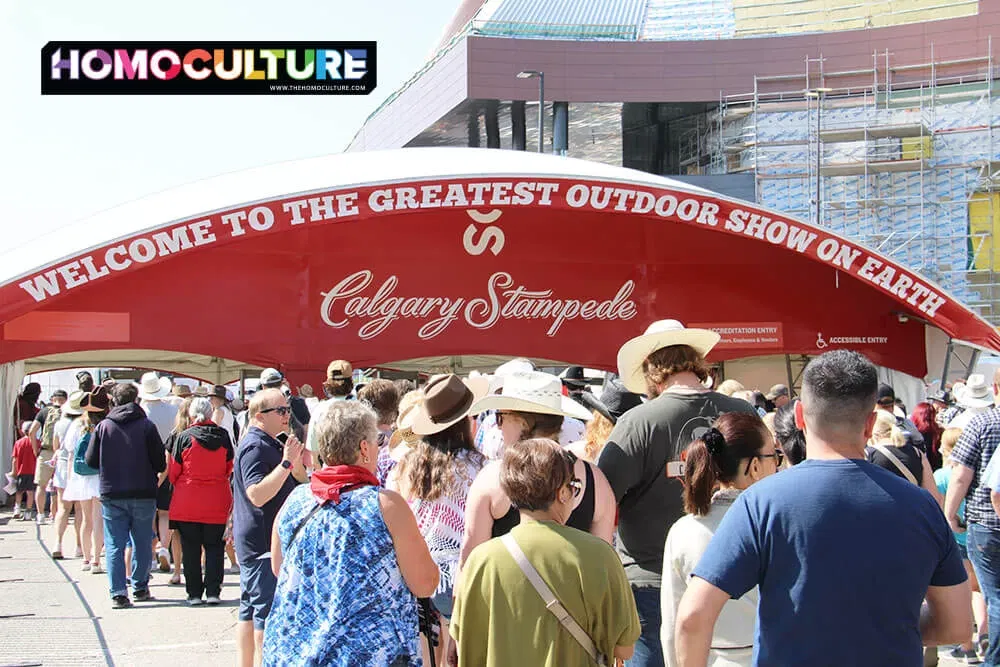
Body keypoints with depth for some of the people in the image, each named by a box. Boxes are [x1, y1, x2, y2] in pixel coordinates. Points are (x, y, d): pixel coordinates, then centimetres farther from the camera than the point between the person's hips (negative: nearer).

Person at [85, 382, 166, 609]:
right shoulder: (147, 426, -5)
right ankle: (140, 588, 18)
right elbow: (160, 463, -6)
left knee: (115, 544, 3)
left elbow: (91, 460, 2)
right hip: (143, 494, 0)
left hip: (111, 495, 0)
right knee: (142, 543, 12)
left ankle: (118, 593, -5)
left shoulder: (103, 426, -1)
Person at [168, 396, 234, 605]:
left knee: (191, 549, 6)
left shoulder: (184, 437, -7)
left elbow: (173, 472, -1)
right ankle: (213, 591, 1)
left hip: (187, 503, -1)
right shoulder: (223, 436, -1)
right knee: (214, 547, 8)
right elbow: (230, 467, 9)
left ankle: (194, 593, 7)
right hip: (217, 502, 2)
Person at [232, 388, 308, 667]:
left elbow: (299, 483, 21)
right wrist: (286, 462, -27)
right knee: (268, 615, -8)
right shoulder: (255, 447, -16)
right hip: (262, 542, -10)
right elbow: (257, 495, -27)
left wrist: (296, 462, 2)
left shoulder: (271, 445, 15)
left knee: (250, 612, 14)